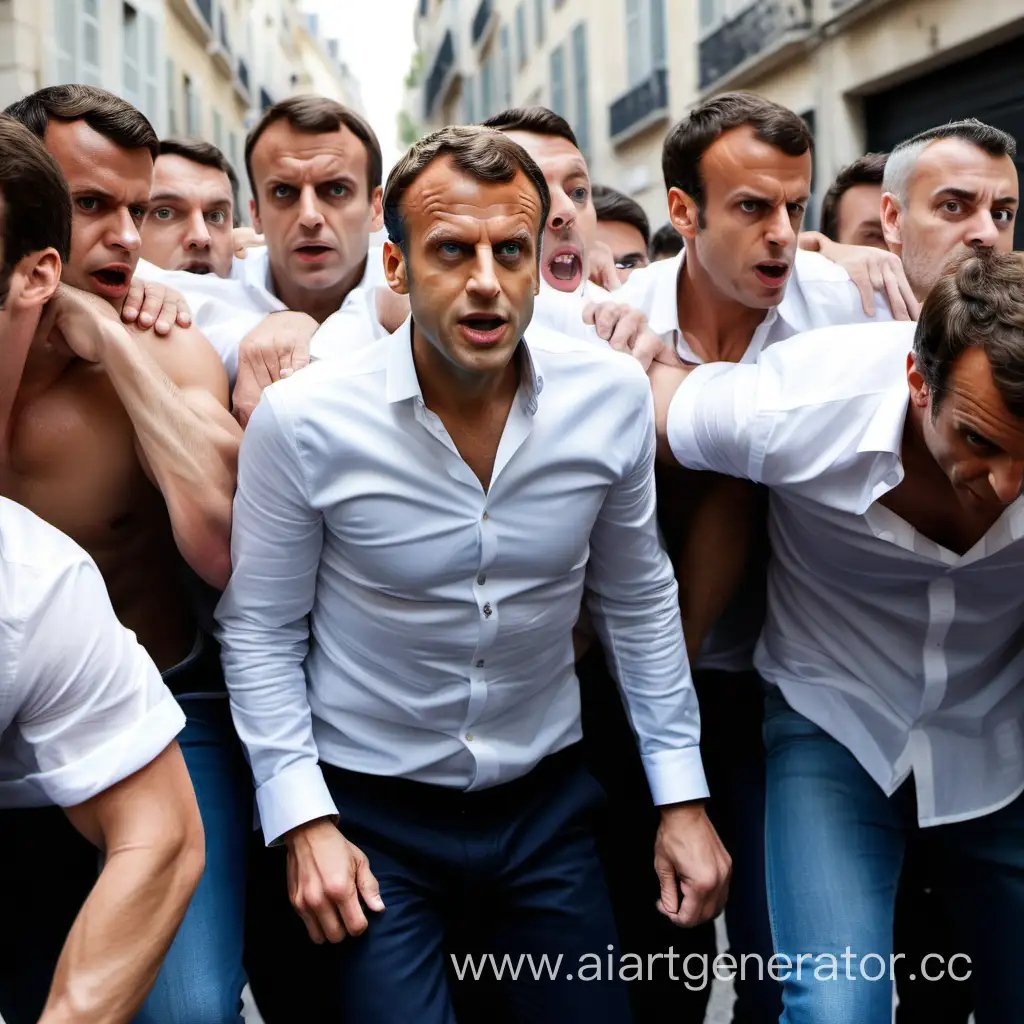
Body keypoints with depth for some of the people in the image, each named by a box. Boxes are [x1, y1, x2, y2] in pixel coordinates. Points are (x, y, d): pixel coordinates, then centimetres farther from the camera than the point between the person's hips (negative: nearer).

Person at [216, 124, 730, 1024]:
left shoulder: (612, 395, -10)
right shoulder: (301, 420, -17)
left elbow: (638, 600, 3)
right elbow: (260, 629, -5)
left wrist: (681, 796, 3)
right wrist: (302, 819, -11)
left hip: (546, 799, 3)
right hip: (370, 810, -2)